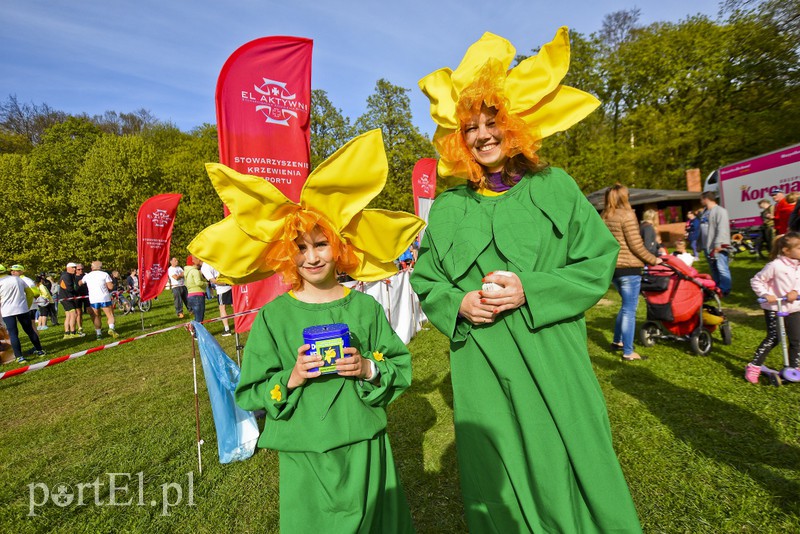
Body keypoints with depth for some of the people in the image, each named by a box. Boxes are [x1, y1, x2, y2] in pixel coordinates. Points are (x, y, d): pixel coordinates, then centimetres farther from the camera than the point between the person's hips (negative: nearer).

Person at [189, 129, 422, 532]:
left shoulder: (364, 307, -5)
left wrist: (370, 369, -17)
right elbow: (249, 393, -2)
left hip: (364, 445, 2)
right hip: (304, 454, -1)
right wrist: (290, 380, -18)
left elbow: (401, 368, 1)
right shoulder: (273, 316, -7)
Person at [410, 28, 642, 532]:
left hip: (552, 360, 0)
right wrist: (458, 303, -13)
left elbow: (600, 259, -1)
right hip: (482, 368, 1)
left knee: (569, 468, 13)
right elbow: (425, 281, 7)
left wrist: (532, 290, -15)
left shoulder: (554, 187, 1)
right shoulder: (448, 207, 3)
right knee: (500, 478, 15)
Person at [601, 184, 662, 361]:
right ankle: (628, 352, 7)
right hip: (628, 268, -7)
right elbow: (636, 245, -13)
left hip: (612, 267, 8)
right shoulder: (627, 215, -12)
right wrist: (653, 260, -2)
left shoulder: (603, 217, 9)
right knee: (629, 309, 1)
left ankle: (617, 341, 30)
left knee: (626, 305, 23)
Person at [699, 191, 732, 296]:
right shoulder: (705, 212, 17)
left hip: (718, 247, -9)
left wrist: (718, 244, -24)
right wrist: (702, 245, 17)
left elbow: (722, 229, -18)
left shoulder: (720, 211, -10)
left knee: (722, 269, -7)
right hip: (708, 246, 9)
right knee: (714, 269, 15)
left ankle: (724, 290, 0)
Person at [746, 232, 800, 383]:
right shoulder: (775, 265, -17)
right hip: (774, 308, -6)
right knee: (774, 338, -10)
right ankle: (754, 366, -1)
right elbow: (756, 281, -11)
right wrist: (765, 294, -20)